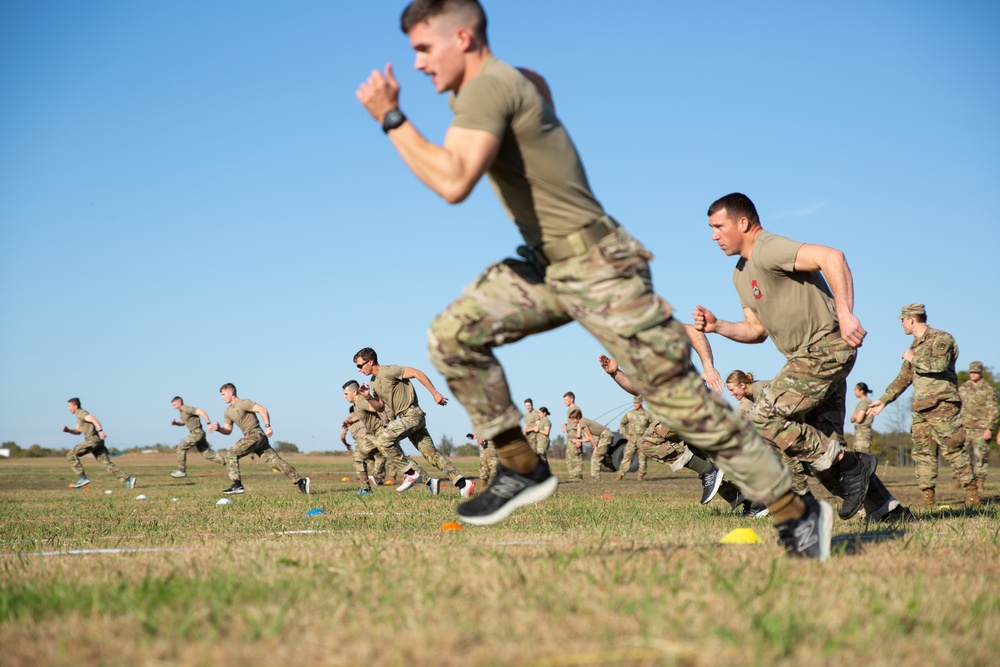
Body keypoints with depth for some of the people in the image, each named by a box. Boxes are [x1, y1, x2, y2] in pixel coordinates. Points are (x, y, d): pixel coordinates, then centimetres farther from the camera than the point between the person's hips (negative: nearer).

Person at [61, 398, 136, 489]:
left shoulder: (81, 413, -6)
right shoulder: (79, 415, 25)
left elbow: (94, 419, -23)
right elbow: (78, 431, 34)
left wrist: (100, 430, -37)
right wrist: (68, 430, 17)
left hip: (92, 440, -10)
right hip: (97, 441, 10)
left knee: (71, 455, -4)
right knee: (107, 462, 1)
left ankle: (82, 478, -7)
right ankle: (127, 479, -8)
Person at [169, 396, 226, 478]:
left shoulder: (188, 409, -14)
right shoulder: (182, 411, 16)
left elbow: (201, 412, -23)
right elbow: (182, 422, 31)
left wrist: (208, 423, -31)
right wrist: (175, 423, 10)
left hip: (197, 433, -10)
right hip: (196, 434, 10)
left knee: (181, 448, -7)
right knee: (207, 454, 7)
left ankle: (182, 470, -1)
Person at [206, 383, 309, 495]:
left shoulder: (243, 403, -7)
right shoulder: (228, 412, 20)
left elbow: (263, 410, -15)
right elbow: (228, 430, 21)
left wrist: (267, 426, -25)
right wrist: (218, 428, 0)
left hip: (256, 435, -9)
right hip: (250, 436, 9)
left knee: (230, 454, -9)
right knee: (274, 461, -1)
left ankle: (237, 485, -11)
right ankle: (300, 481, -7)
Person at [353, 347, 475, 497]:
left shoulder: (388, 372, -13)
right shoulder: (374, 383, 15)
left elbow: (416, 373, -17)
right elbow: (380, 407, 20)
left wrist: (435, 393, -19)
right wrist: (368, 397, 0)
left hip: (412, 415, -9)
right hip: (404, 418, 9)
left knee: (382, 441, -15)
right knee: (430, 452, 2)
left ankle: (411, 474, -9)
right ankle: (462, 483, -3)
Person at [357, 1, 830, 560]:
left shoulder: (489, 87, -19)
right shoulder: (511, 81, 9)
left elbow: (453, 183, -34)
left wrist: (392, 118, -24)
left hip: (599, 268, -9)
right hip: (547, 264, 10)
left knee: (681, 397, -6)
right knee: (454, 334, -5)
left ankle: (798, 511, 5)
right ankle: (523, 470, 3)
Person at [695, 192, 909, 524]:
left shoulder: (768, 249, -15)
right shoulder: (741, 273, 16)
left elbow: (831, 257, -28)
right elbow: (757, 330, 20)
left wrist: (845, 313, -34)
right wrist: (717, 326, 4)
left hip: (825, 350, -10)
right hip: (810, 357, 10)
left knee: (762, 418, -15)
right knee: (821, 442, 11)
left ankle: (850, 465, -9)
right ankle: (885, 507, 18)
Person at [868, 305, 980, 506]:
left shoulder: (941, 338, -4)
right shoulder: (914, 346, 21)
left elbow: (940, 364, -23)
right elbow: (902, 379, 27)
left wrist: (914, 359, -11)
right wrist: (883, 400, 23)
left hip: (942, 404, -8)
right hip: (921, 407, 8)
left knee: (952, 448, -11)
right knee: (922, 451, 2)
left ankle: (972, 491, -7)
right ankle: (927, 495, 3)